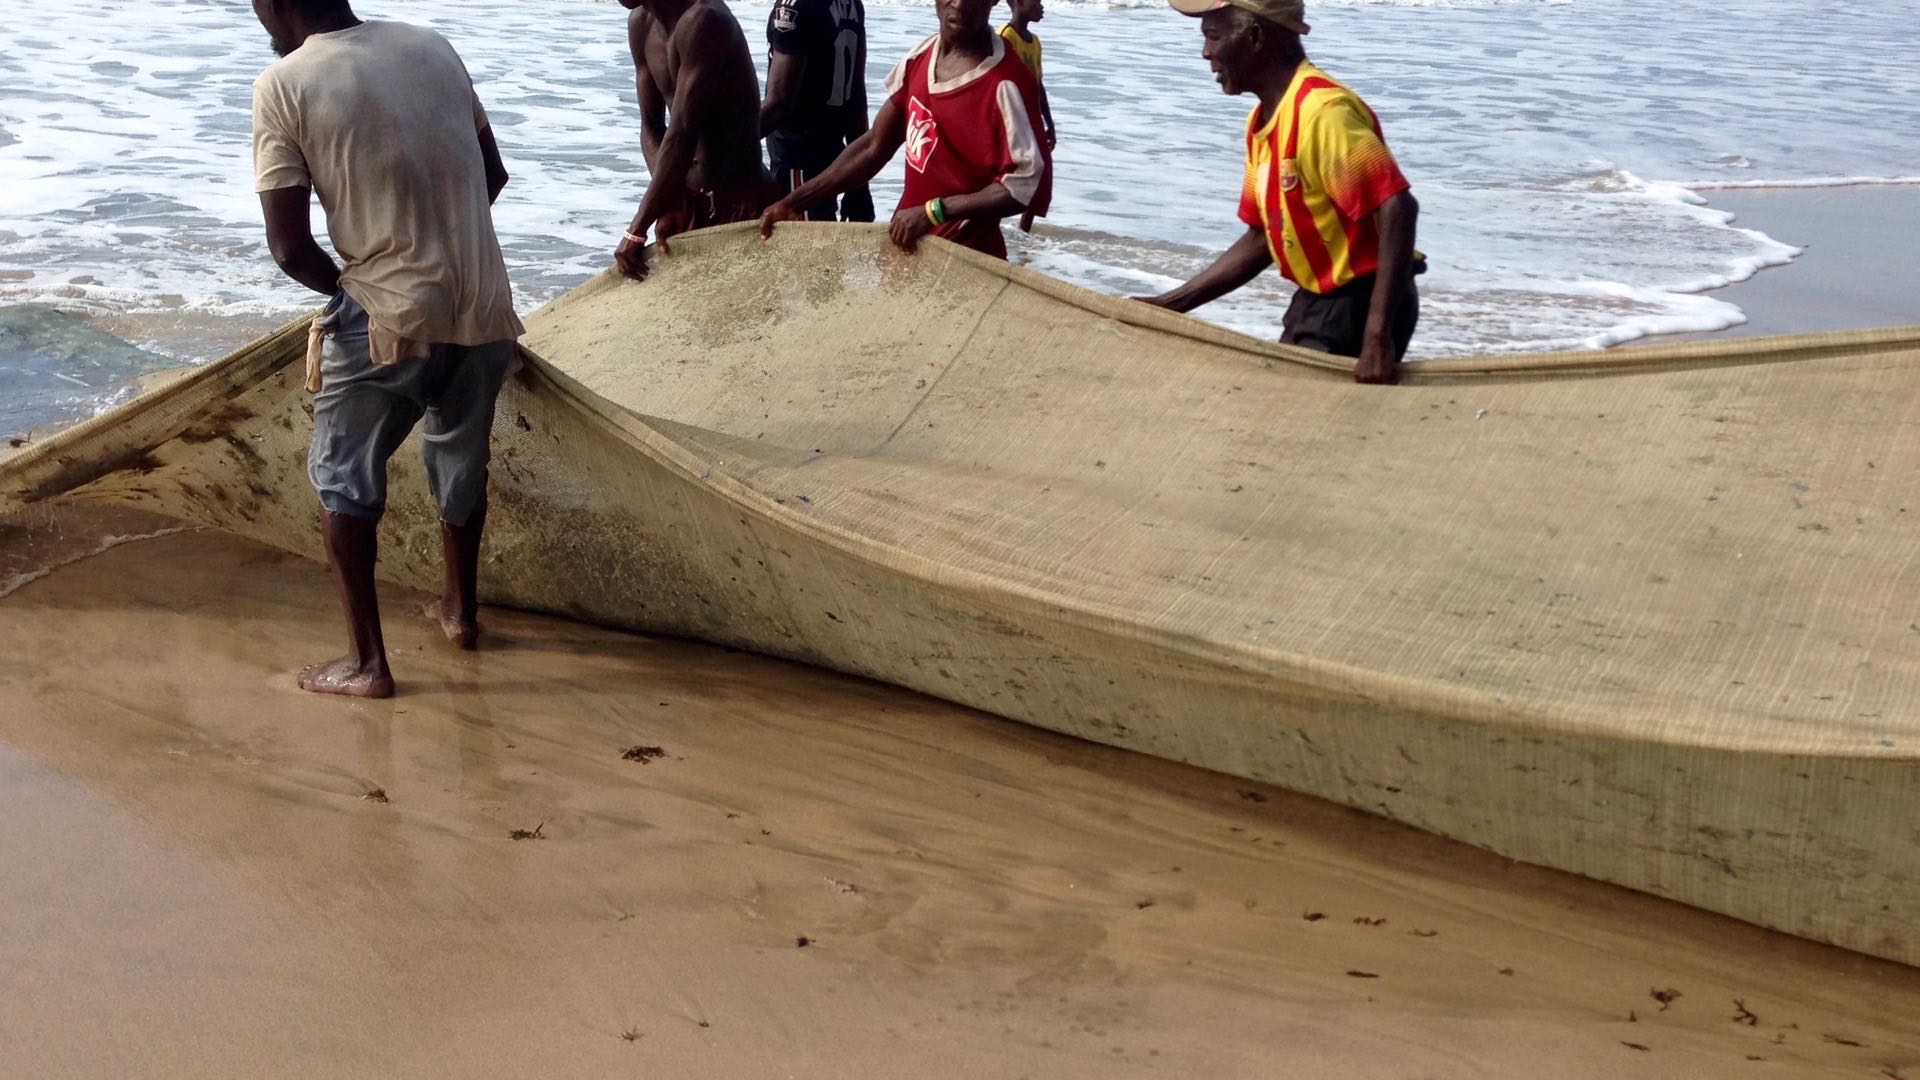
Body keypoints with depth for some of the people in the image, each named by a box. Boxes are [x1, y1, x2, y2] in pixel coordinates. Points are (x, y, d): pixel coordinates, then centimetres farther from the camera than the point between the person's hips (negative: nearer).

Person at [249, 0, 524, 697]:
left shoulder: (283, 85, -8)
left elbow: (289, 248, -9)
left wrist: (349, 285, 9)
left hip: (386, 319, -5)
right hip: (483, 309, 5)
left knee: (344, 477, 14)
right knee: (462, 462, 26)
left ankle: (367, 661, 13)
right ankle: (460, 608, 44)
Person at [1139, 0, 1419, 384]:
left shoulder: (1323, 111, -22)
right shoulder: (1262, 122, 8)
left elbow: (1397, 210, -28)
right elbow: (1260, 241, 14)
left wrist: (1377, 337, -33)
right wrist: (1167, 305, 10)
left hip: (1360, 307, -10)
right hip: (1313, 303, 10)